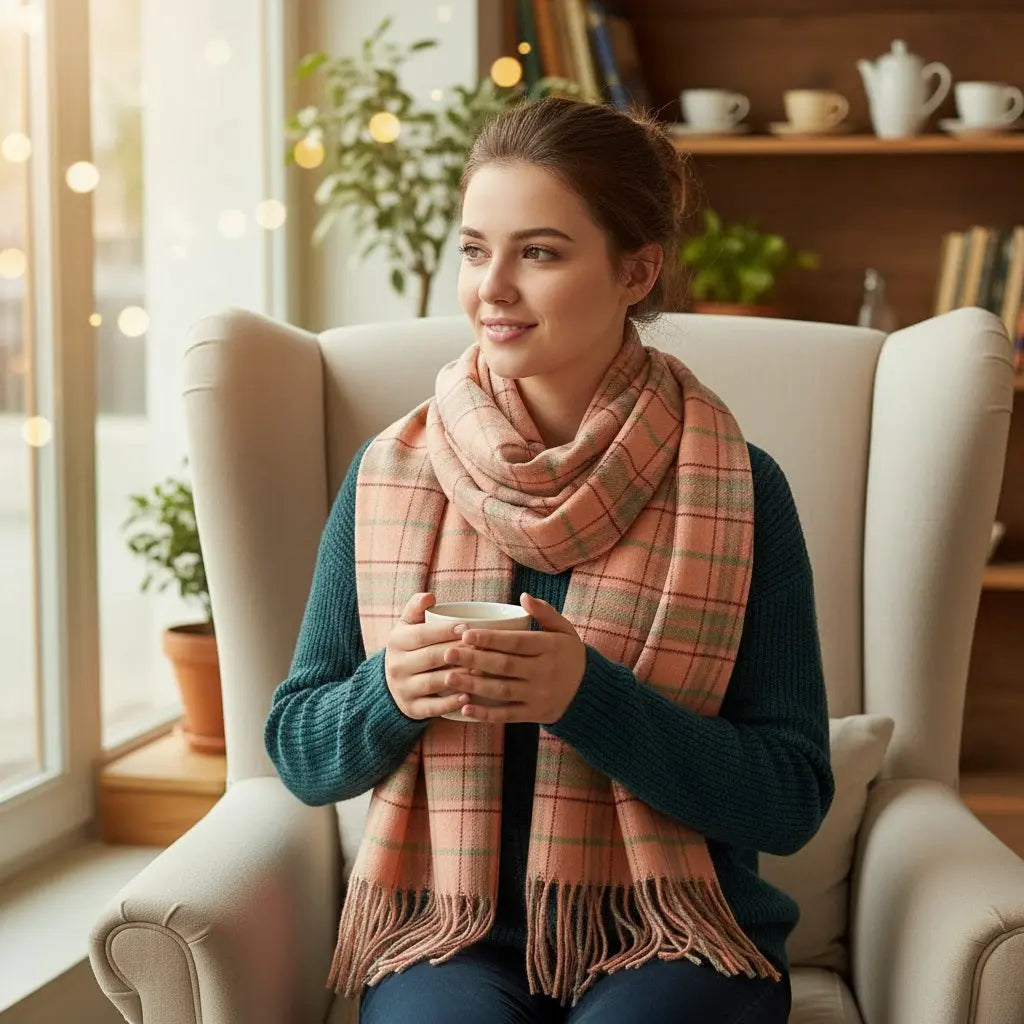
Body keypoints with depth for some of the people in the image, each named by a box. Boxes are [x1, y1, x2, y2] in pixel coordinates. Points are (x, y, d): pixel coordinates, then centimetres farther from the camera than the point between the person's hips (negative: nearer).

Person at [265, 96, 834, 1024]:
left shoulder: (739, 490, -4)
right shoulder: (389, 474, 3)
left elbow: (791, 799, -5)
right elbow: (300, 754, 8)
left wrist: (588, 695, -19)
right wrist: (390, 691, -14)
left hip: (674, 940, 0)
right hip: (448, 934, 1)